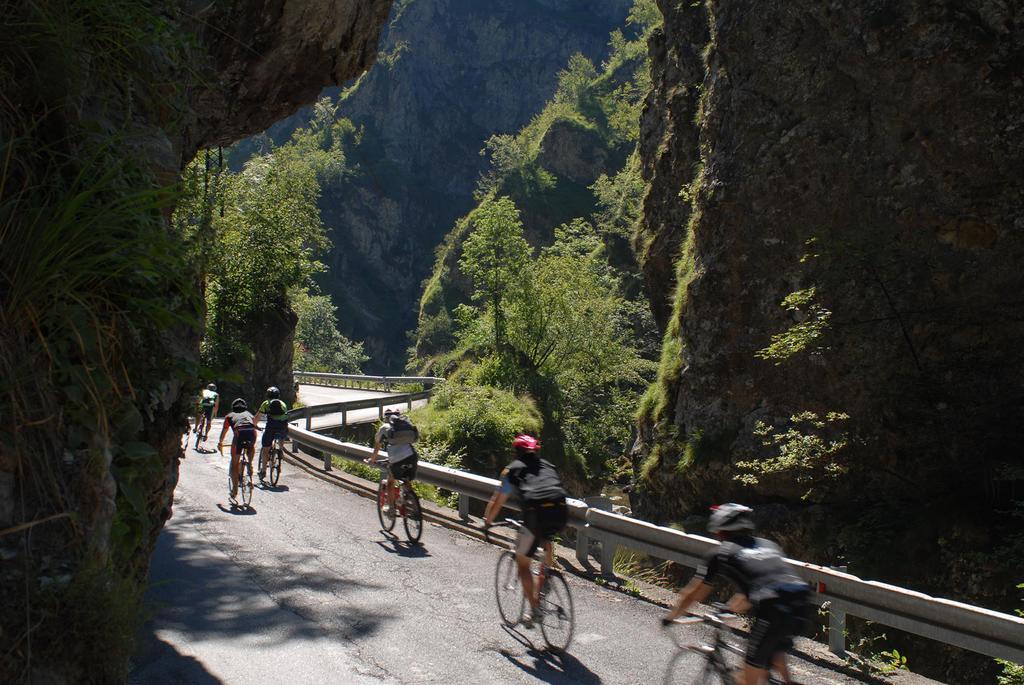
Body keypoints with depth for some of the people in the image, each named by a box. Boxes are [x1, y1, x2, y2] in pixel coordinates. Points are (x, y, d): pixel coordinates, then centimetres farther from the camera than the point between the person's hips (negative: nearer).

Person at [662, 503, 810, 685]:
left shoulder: (721, 553, 13)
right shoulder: (768, 544, 28)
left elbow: (693, 593, 20)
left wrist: (669, 617, 34)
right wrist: (738, 603, 55)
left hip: (773, 612, -6)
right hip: (801, 607, 6)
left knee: (753, 668, 9)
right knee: (777, 655, 30)